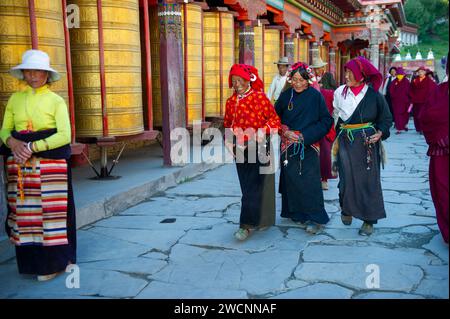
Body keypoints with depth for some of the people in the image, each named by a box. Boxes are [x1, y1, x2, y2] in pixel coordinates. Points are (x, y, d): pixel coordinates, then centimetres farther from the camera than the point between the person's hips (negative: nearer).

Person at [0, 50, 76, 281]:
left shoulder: (56, 101, -1)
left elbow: (65, 135, -11)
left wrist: (33, 147, -18)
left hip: (50, 162, -4)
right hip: (19, 163, 4)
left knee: (50, 209, -1)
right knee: (24, 210, 6)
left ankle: (52, 263, 9)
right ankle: (30, 260, 17)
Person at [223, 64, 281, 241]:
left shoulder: (259, 97, -6)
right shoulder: (231, 101, 9)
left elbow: (274, 119, -4)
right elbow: (227, 124, 19)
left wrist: (263, 132, -19)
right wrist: (228, 140, 5)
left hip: (257, 147, -5)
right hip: (240, 148, 5)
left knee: (253, 187, -8)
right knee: (246, 185, 9)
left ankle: (247, 225, -6)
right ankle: (260, 220, 24)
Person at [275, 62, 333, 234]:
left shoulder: (315, 96, -5)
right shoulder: (285, 96, 3)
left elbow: (326, 120, -3)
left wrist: (306, 135, -11)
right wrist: (285, 132, -6)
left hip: (309, 146, -3)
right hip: (288, 146, 3)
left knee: (309, 181, -6)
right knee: (291, 180, 4)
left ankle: (315, 218, 1)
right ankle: (296, 213, 19)